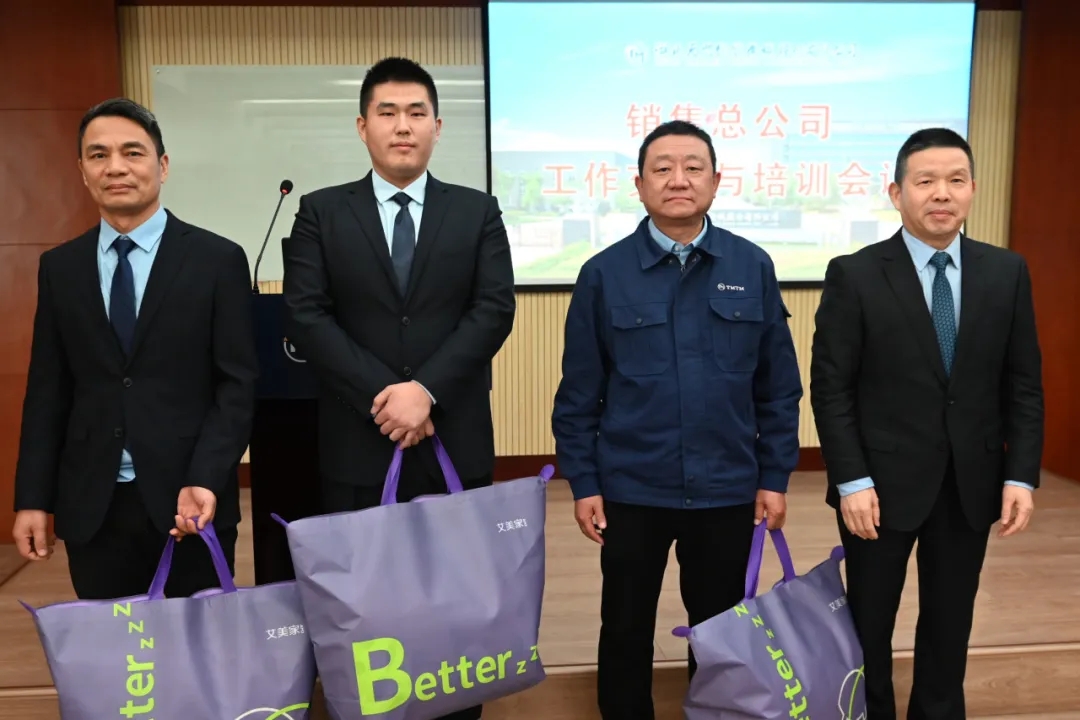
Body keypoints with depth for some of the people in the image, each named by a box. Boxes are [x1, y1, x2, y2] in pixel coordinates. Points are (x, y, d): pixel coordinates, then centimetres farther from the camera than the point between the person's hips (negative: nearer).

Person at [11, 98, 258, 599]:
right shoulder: (59, 267, 8)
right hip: (91, 505, 3)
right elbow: (47, 389, 9)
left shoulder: (218, 260, -3)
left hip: (189, 498, -2)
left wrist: (205, 481, -16)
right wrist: (32, 497, 5)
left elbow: (238, 383, -6)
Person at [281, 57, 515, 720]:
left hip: (455, 440, 1)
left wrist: (426, 389, -16)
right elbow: (306, 317, -5)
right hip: (358, 441, 0)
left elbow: (494, 311, -5)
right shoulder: (321, 212, 5)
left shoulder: (478, 212, 6)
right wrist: (379, 395, -14)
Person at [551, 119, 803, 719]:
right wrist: (583, 483, -4)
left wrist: (774, 477, 1)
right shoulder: (604, 273, -5)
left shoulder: (753, 267, -2)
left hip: (727, 491, 1)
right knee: (625, 632, 15)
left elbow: (779, 387, 2)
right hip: (630, 491, -1)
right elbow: (579, 394, -2)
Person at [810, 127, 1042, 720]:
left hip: (971, 484, 3)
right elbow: (830, 388, -9)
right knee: (869, 623, 13)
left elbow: (1024, 384, 5)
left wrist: (1021, 475, -3)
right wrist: (851, 480, -14)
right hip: (883, 482, -3)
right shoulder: (855, 275, -8)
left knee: (950, 624, 16)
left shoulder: (1007, 272, 3)